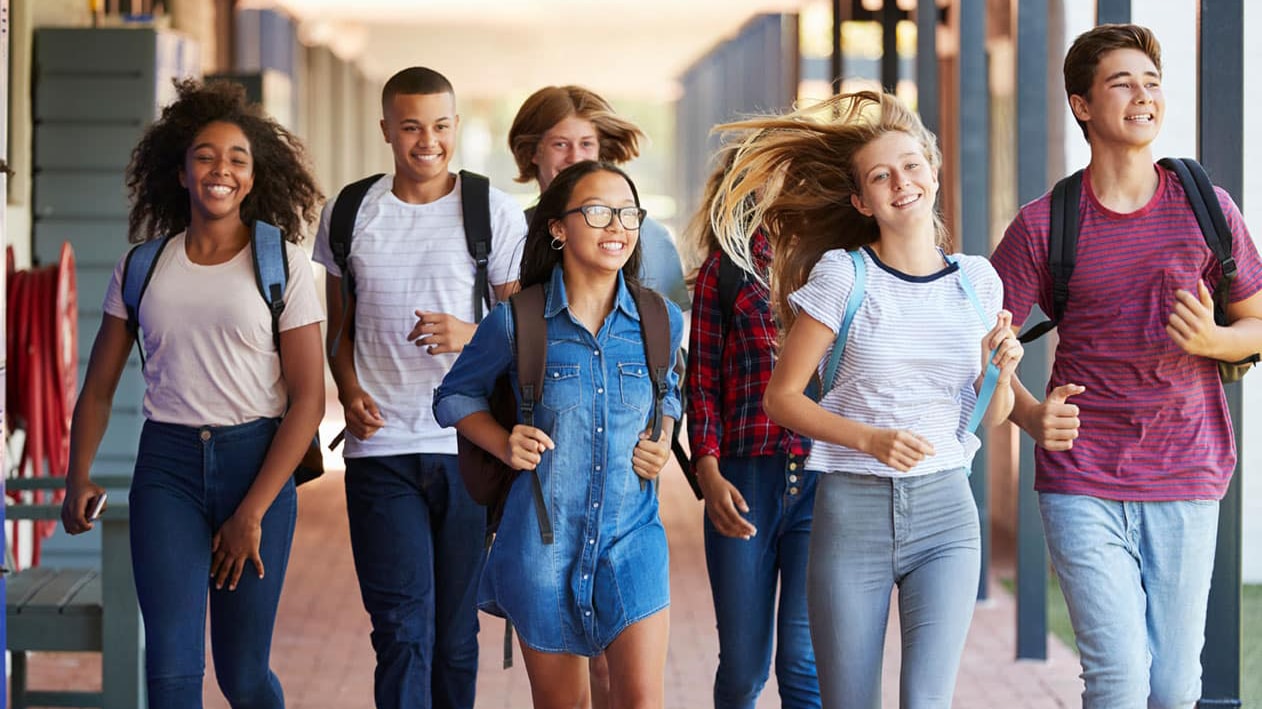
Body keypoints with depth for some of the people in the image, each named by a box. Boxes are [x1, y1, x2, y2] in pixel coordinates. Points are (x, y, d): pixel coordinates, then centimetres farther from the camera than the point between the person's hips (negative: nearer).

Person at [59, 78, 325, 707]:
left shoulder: (283, 266, -1)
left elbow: (308, 399, -4)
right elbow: (99, 385, 13)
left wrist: (253, 513, -10)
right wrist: (78, 478, -3)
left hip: (255, 460, -1)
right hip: (166, 464, 2)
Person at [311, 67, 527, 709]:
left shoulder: (495, 214, 1)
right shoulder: (349, 214, 8)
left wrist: (471, 336, -17)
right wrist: (349, 391, -1)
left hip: (470, 446, 0)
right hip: (380, 450, 1)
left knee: (456, 630, 8)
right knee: (402, 630, -7)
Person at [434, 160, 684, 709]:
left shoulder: (661, 321, 0)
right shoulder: (516, 323, -8)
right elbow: (455, 397, 8)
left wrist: (664, 441, 1)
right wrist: (504, 445, -10)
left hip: (632, 537, 1)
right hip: (543, 538, -1)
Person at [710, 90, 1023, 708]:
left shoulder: (977, 281, 6)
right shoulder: (842, 276, -4)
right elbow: (781, 397, -3)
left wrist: (1002, 370, -6)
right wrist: (871, 439, -16)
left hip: (944, 511, 2)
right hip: (852, 511, -2)